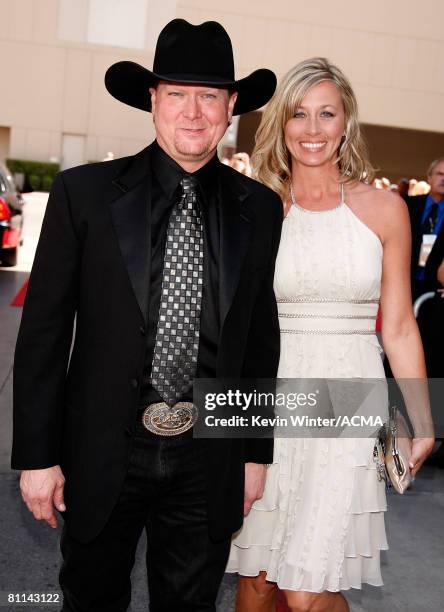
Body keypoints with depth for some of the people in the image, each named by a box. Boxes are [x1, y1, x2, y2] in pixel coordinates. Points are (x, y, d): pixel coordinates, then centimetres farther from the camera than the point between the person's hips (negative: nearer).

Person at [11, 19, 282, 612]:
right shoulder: (83, 192, -6)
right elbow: (44, 329, -5)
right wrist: (37, 454, -5)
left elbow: (262, 337, 5)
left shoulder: (260, 208, 1)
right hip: (103, 452, -1)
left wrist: (256, 452, 7)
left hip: (210, 458, 2)